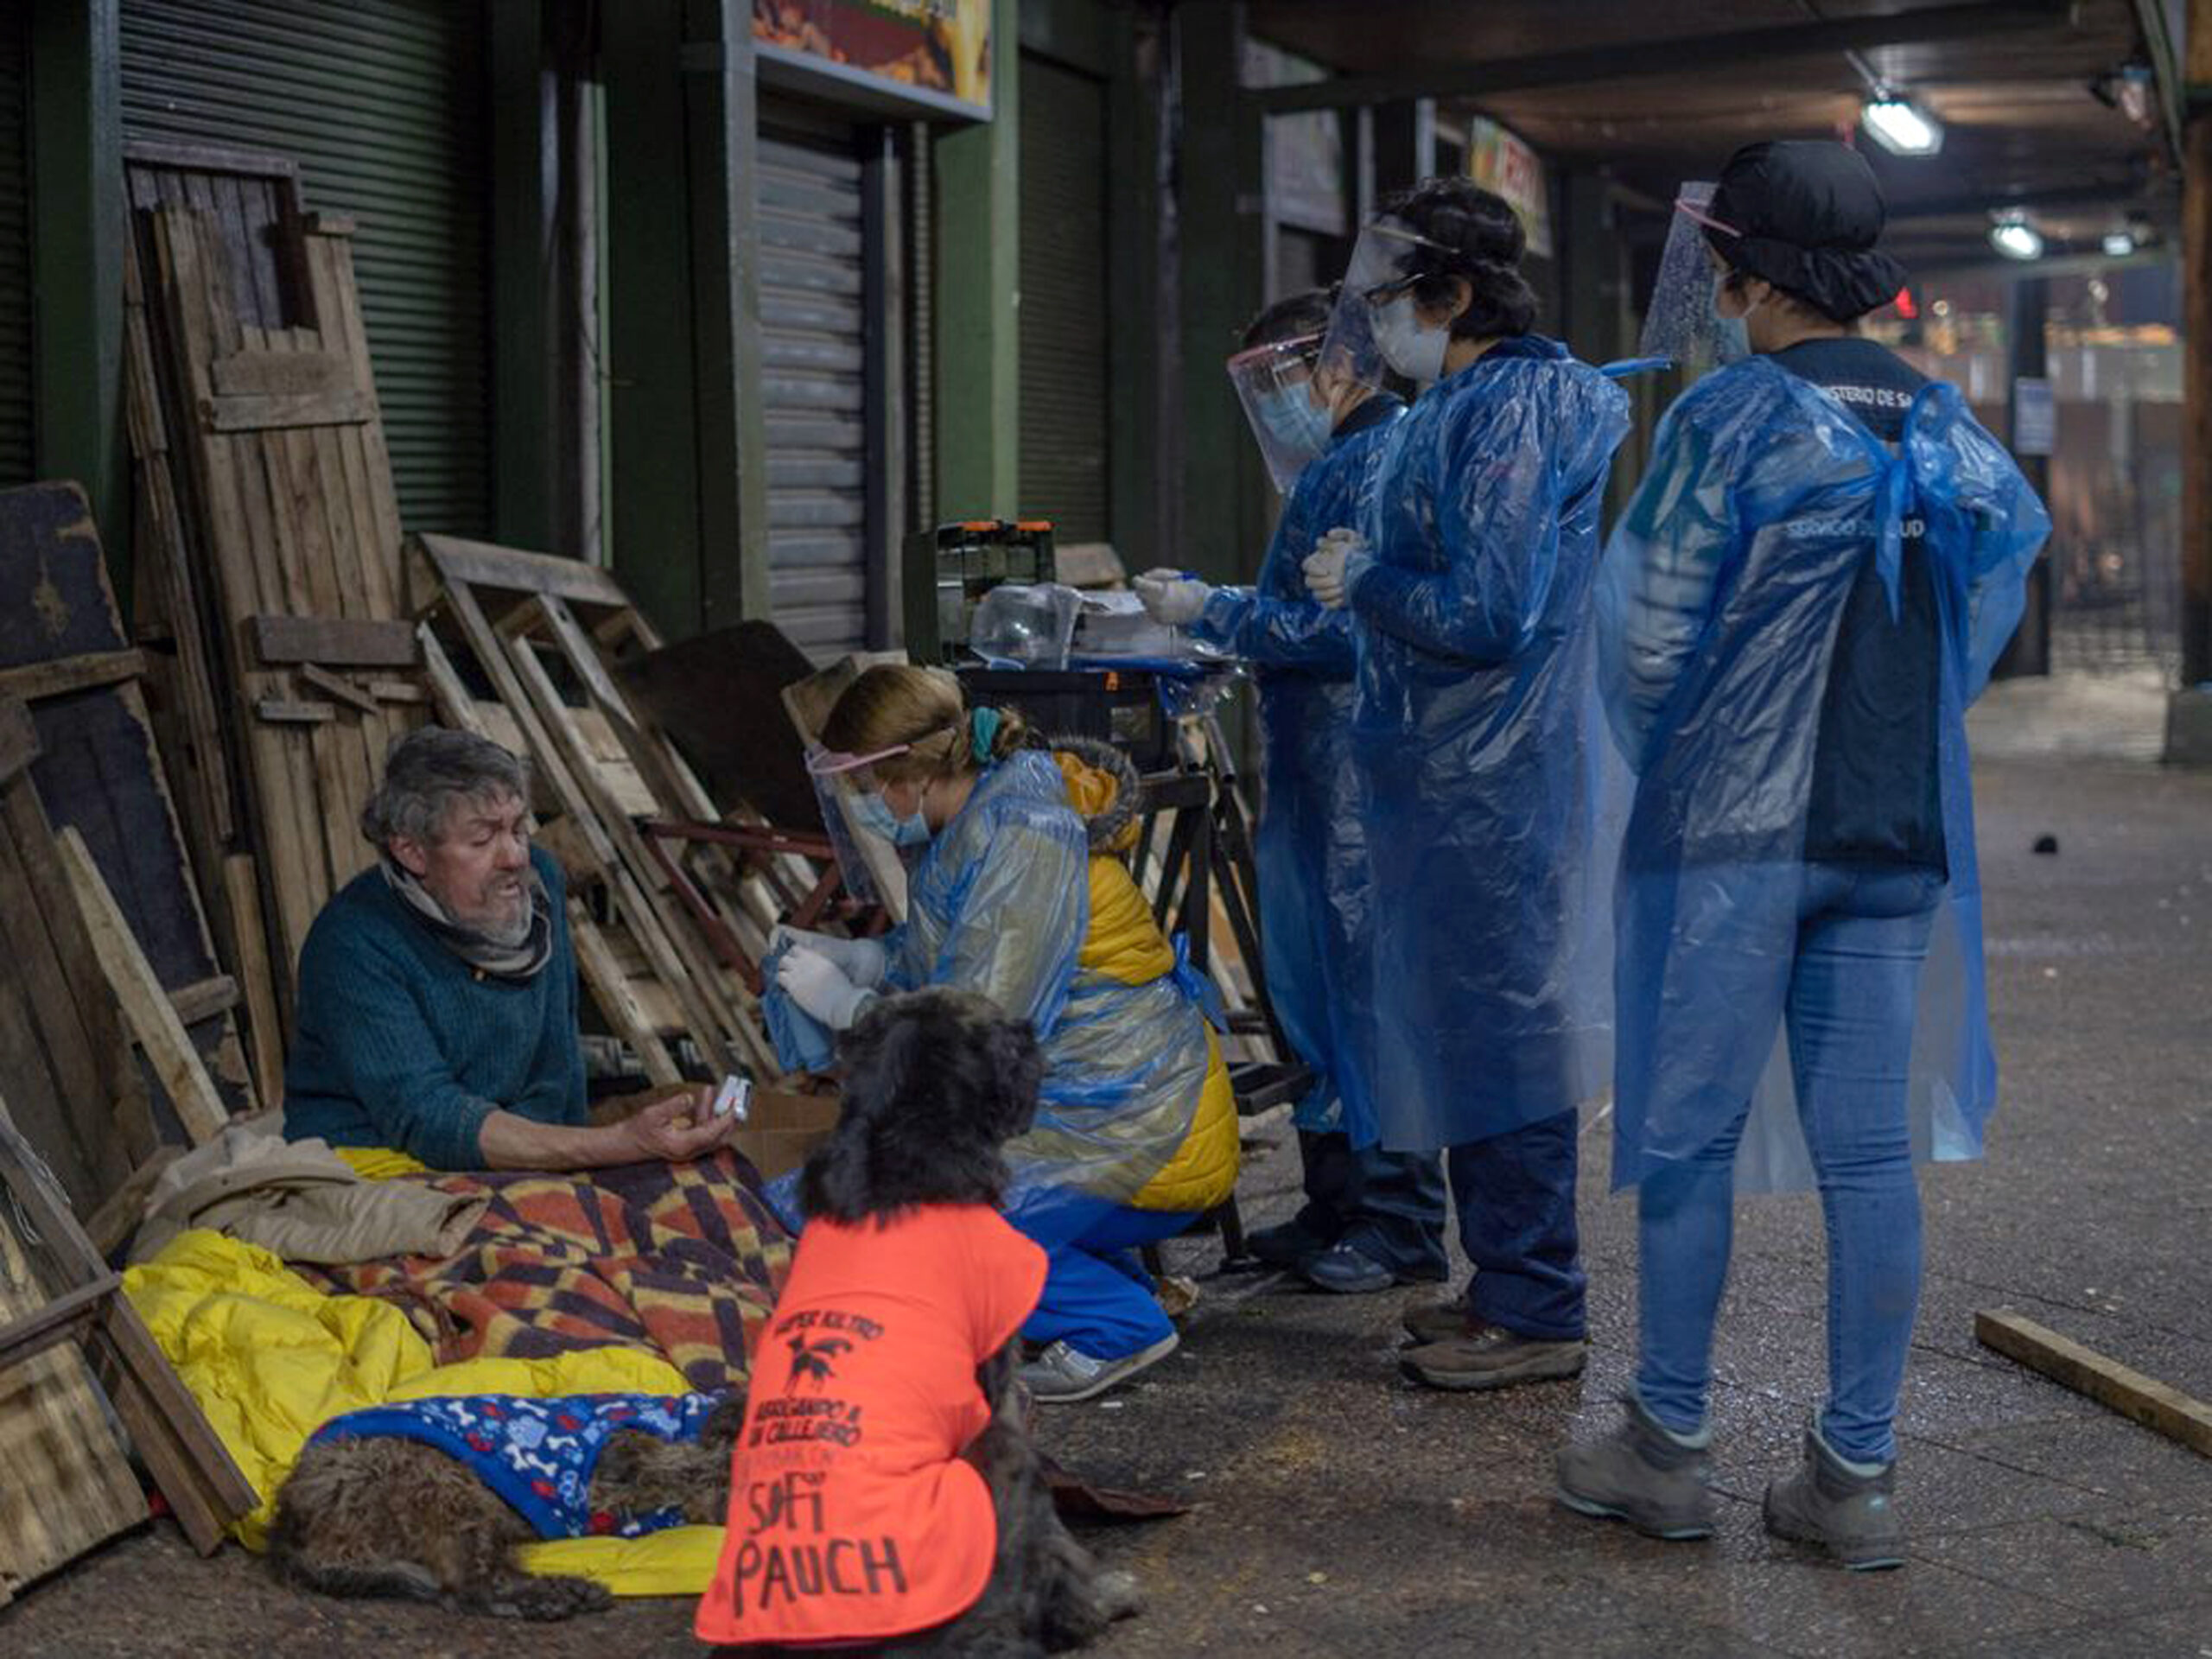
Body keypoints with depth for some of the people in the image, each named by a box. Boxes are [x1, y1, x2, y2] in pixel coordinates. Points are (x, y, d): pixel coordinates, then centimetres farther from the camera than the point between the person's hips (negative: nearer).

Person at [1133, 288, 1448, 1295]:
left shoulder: (1380, 465, -13)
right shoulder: (1333, 468, 19)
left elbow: (1345, 628, -21)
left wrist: (1211, 612, -16)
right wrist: (1210, 618, 18)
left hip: (1362, 789, -11)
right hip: (1309, 785, 11)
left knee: (1368, 993, -5)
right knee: (1312, 995, 15)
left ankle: (1402, 1226, 3)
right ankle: (1338, 1205, 25)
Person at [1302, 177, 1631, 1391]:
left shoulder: (1509, 413, -17)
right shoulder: (1459, 406, 15)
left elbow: (1483, 613, -23)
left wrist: (1364, 582, -10)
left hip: (1491, 783, -10)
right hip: (1448, 776, 10)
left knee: (1498, 1029, -4)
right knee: (1472, 1027, 15)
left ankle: (1535, 1315, 5)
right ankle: (1507, 1284, 26)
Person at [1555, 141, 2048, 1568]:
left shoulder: (1730, 420, -10)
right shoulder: (1949, 431, 7)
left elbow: (1654, 636, -9)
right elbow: (1992, 606, 12)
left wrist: (1660, 754, 10)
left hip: (1736, 823, -5)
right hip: (1898, 833, 5)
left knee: (1689, 1136, 5)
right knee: (1871, 1149, 6)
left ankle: (1671, 1448, 13)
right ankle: (1860, 1472, 11)